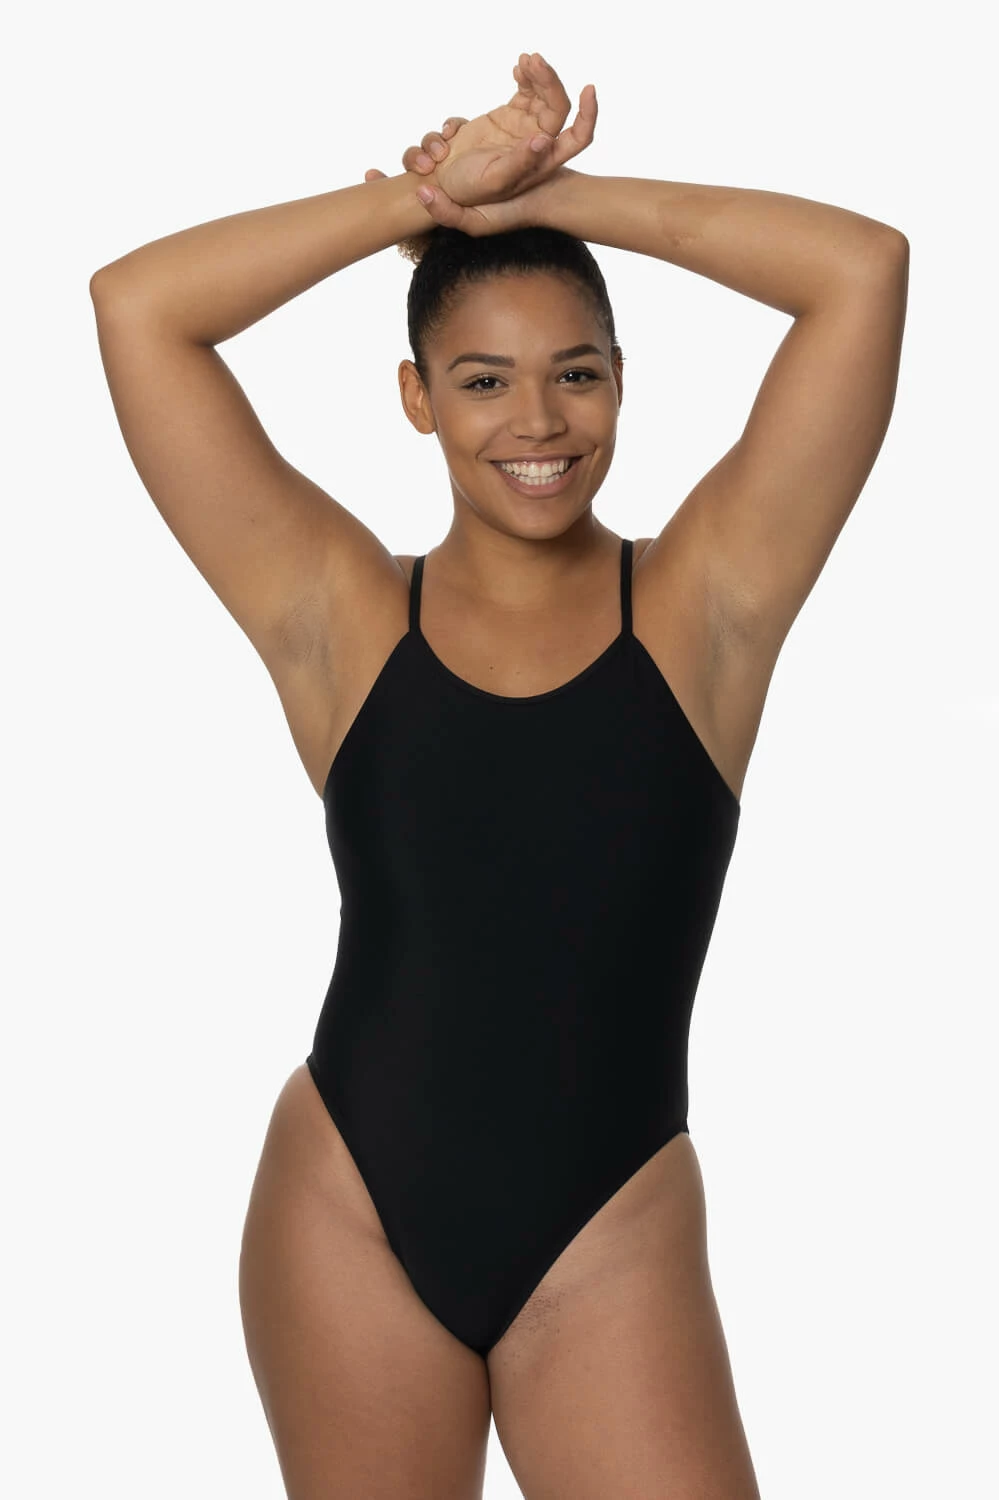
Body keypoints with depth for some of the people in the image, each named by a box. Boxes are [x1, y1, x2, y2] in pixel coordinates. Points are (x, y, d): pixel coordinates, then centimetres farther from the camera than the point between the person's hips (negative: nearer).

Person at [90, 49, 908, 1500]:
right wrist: (430, 196, -5)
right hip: (349, 1213, 1)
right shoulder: (341, 615, 0)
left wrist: (551, 197, -6)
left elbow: (865, 267, -9)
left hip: (609, 1233, -1)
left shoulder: (703, 602, 0)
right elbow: (134, 306, -6)